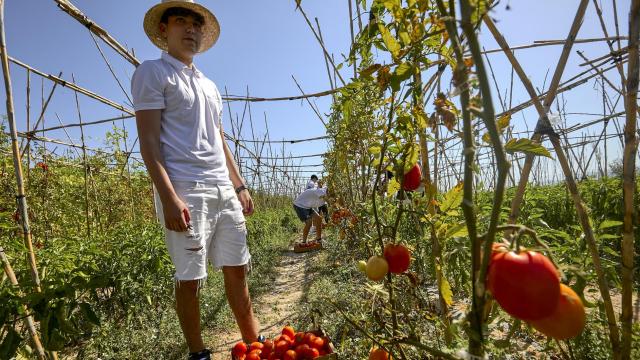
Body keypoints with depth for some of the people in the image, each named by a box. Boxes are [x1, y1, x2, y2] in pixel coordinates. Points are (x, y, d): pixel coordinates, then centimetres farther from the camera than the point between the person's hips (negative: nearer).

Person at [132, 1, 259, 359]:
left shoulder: (210, 85, 24)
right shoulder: (152, 72, 3)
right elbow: (149, 141, -8)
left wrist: (240, 186, 17)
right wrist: (169, 197, -18)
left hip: (224, 190, 7)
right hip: (186, 191, -7)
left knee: (237, 269, 10)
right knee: (190, 278, 1)